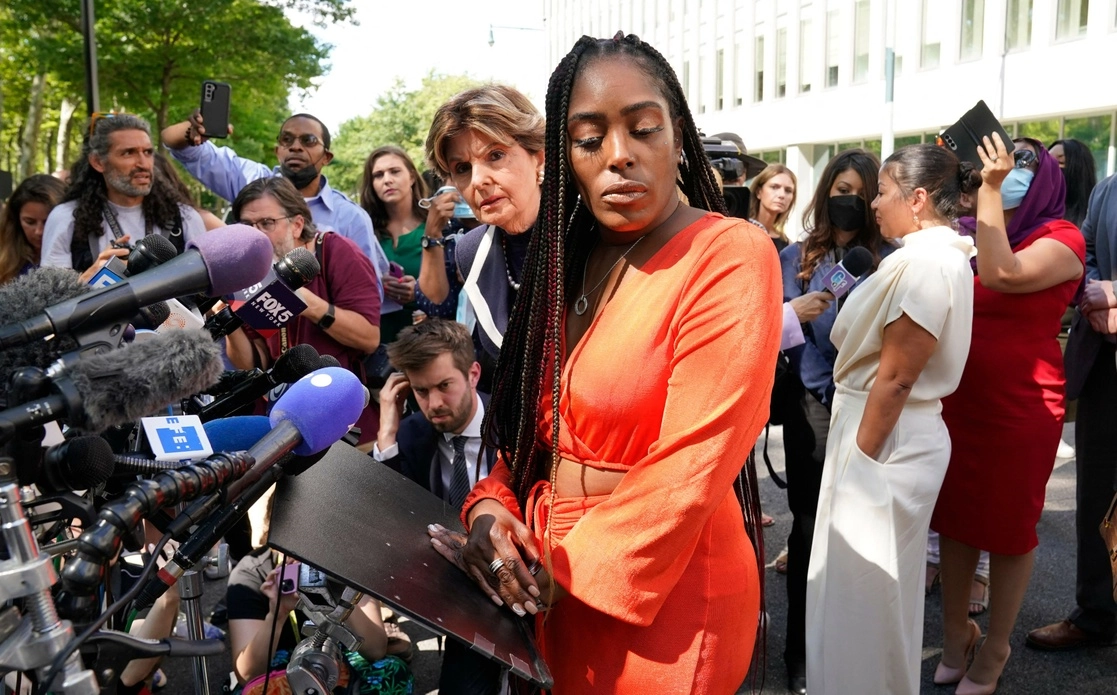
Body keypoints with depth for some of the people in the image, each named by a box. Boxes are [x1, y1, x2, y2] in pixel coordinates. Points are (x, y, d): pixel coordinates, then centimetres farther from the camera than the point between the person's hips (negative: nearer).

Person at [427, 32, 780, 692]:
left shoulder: (731, 256, -18)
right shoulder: (573, 260, 6)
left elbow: (686, 472, -23)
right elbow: (527, 422, 7)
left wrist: (562, 574, -16)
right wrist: (489, 506, -11)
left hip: (662, 598, -7)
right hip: (547, 591, 7)